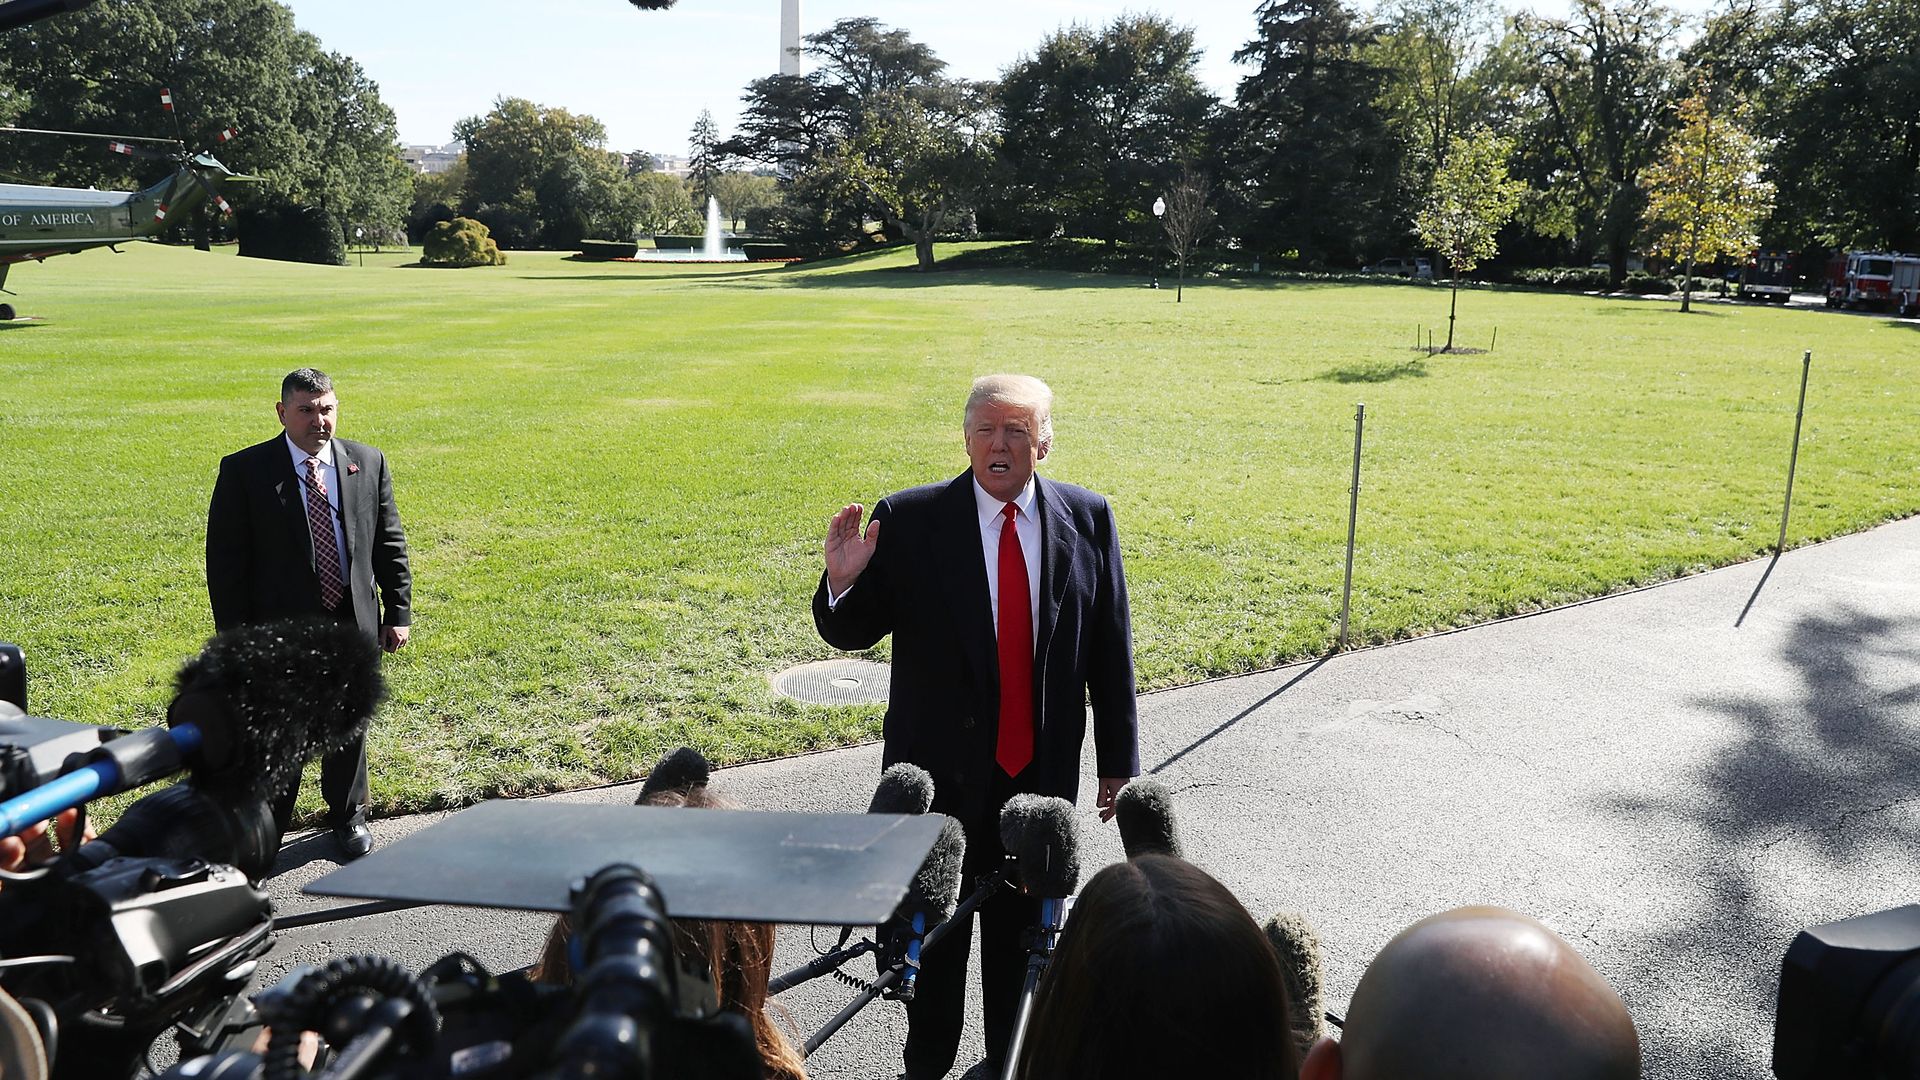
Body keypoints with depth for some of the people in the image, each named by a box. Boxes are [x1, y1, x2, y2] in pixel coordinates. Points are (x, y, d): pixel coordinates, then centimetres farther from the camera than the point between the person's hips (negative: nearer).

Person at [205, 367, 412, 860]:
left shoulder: (368, 463, 1)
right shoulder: (244, 470, -7)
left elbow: (390, 544, 6)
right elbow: (224, 559, -5)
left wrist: (398, 612, 3)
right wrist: (234, 634, -9)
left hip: (354, 624, 3)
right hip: (278, 629, -2)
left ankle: (348, 815, 37)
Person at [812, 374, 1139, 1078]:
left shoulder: (1088, 519, -3)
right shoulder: (909, 521, -10)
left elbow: (1111, 649, 2)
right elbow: (852, 632, -5)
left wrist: (1118, 760, 5)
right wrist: (842, 581, -28)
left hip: (1043, 769, 2)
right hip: (940, 769, -1)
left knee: (1021, 927, 19)